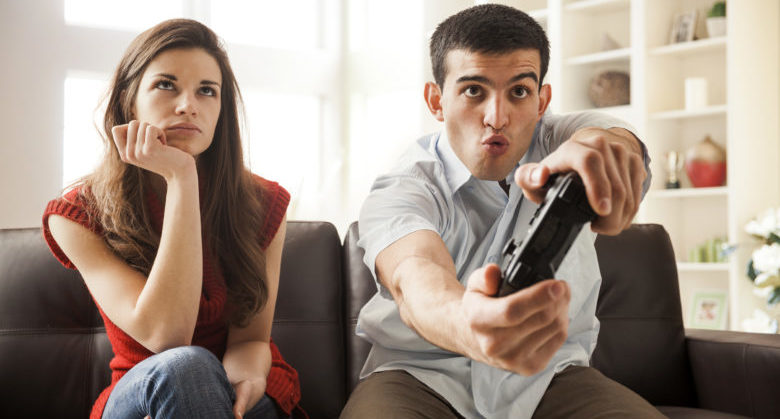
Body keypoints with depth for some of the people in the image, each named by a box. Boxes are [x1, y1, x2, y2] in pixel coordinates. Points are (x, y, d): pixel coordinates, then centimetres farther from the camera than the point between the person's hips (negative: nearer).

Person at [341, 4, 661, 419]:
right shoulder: (399, 192, -11)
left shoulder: (562, 139, -3)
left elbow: (618, 142, -29)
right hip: (421, 372, -2)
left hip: (549, 371, 3)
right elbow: (414, 274, -34)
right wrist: (466, 325, -60)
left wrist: (600, 146, -56)